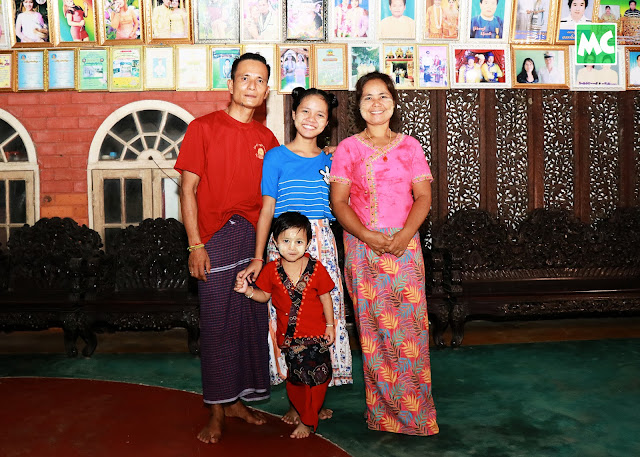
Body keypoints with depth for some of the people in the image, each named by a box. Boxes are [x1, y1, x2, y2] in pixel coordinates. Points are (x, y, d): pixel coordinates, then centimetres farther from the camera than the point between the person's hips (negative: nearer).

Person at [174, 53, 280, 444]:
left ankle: (238, 399, 24)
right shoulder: (203, 128, -1)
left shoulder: (267, 138, 11)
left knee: (251, 320, 8)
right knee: (216, 323, 0)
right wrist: (195, 244, -11)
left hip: (254, 238, 4)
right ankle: (218, 411, 12)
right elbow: (188, 189, -4)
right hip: (215, 239, -4)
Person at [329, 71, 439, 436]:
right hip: (362, 246, -1)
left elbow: (423, 197, 4)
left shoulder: (410, 146, 11)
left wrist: (403, 236, -13)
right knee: (374, 327, 0)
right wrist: (367, 236, -15)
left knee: (409, 324, -2)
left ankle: (414, 411, 10)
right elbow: (339, 201, 0)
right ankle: (383, 412, 12)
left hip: (405, 245, 1)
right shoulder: (348, 148, 7)